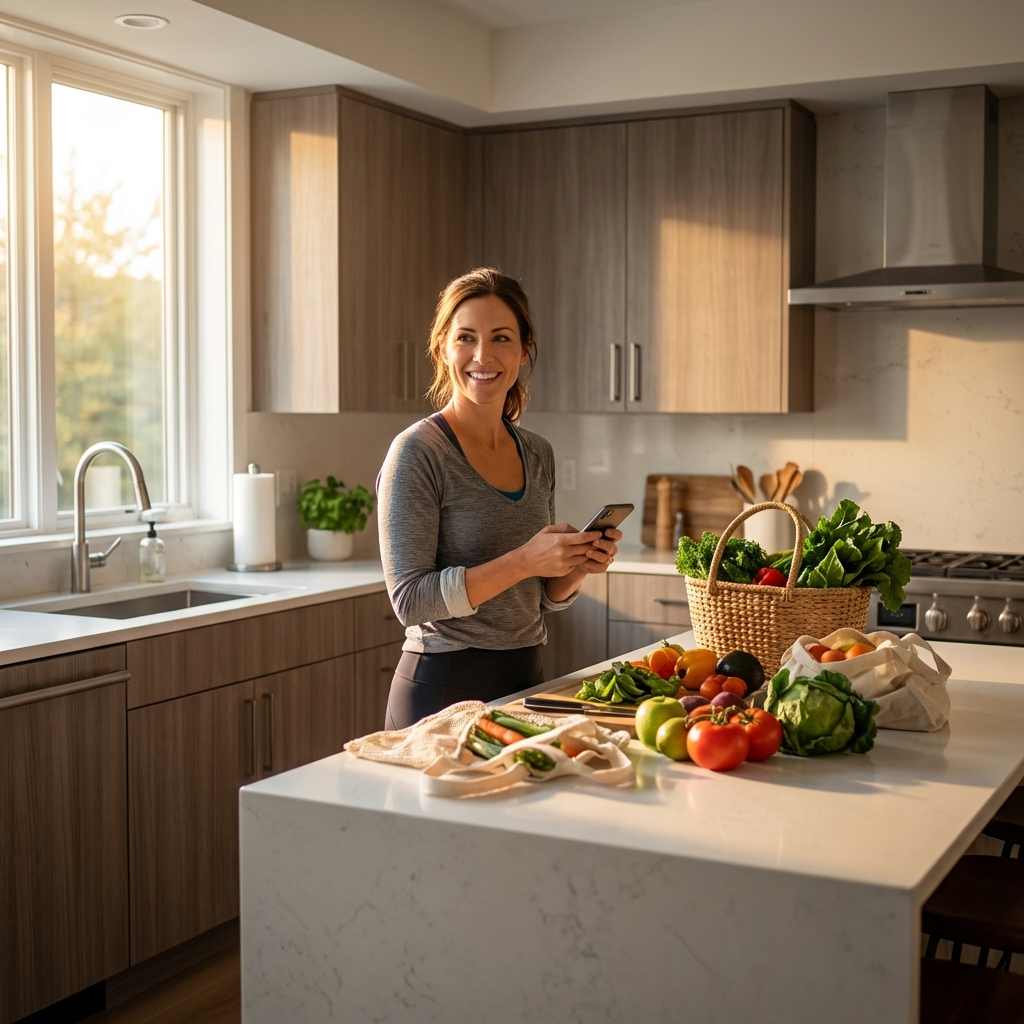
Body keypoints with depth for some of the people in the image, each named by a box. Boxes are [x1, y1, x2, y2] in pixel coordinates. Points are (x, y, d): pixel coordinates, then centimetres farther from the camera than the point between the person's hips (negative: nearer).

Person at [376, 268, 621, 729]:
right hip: (444, 686, -6)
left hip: (525, 678, 6)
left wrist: (580, 564, -6)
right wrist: (523, 561, -24)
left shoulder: (538, 454, 7)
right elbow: (411, 600, -18)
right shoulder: (417, 452, -13)